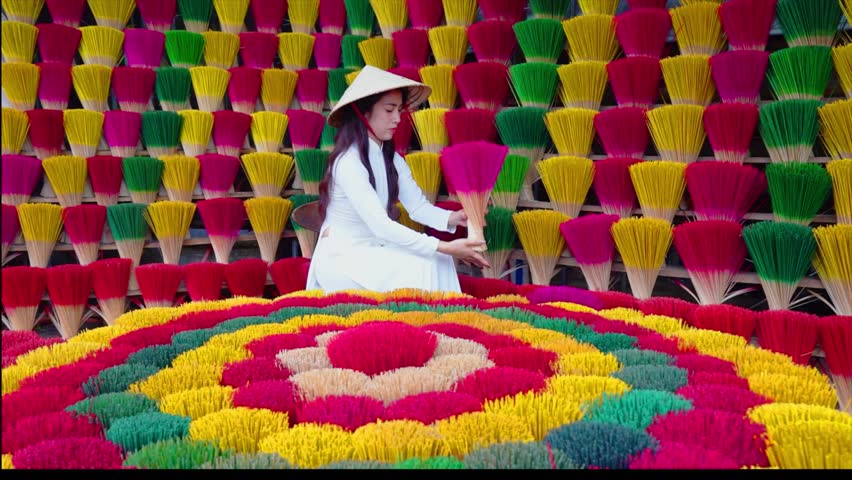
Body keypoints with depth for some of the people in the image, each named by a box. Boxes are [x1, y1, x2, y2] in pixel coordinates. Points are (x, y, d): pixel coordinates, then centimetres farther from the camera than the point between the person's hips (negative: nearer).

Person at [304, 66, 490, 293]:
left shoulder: (392, 159, 6)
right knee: (419, 269, -24)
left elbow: (419, 207, -1)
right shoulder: (348, 163, -21)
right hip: (342, 258, -7)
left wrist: (452, 218, -23)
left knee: (438, 261, -13)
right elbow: (380, 225, -28)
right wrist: (445, 247, -32)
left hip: (376, 249, 7)